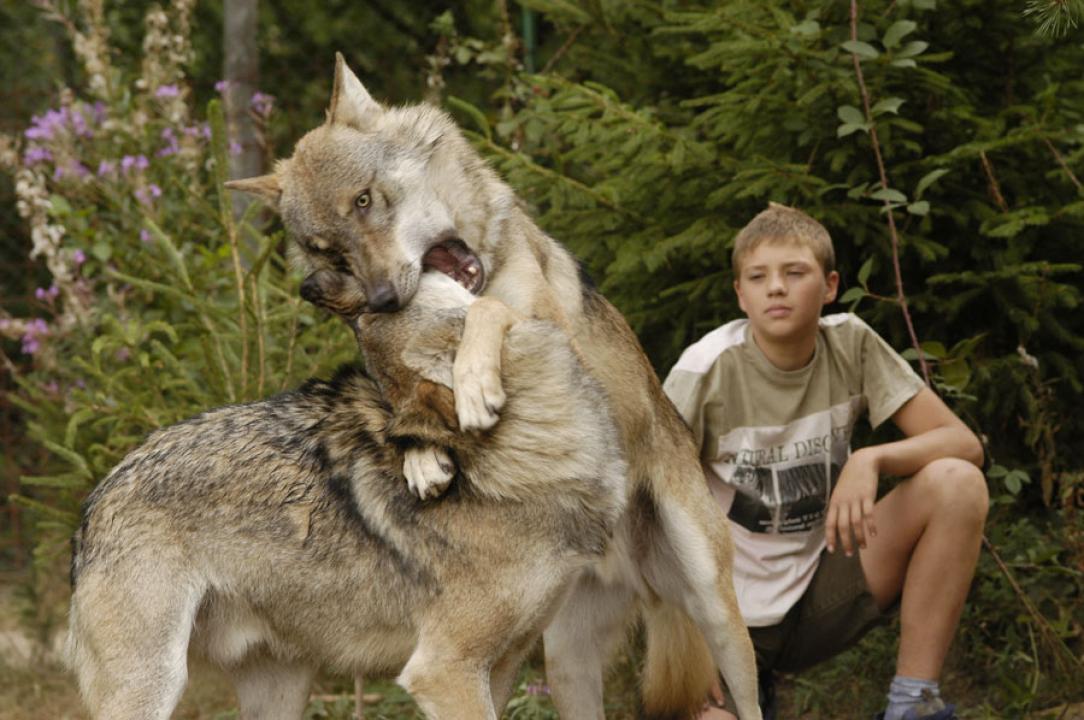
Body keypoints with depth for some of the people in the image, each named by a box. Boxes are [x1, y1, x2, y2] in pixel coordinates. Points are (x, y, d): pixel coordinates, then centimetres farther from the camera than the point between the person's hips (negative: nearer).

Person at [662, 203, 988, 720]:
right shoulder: (706, 370, -16)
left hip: (822, 596, 3)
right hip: (731, 612, -3)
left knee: (957, 483, -19)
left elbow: (963, 443, -8)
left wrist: (871, 460, -29)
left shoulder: (850, 344, -6)